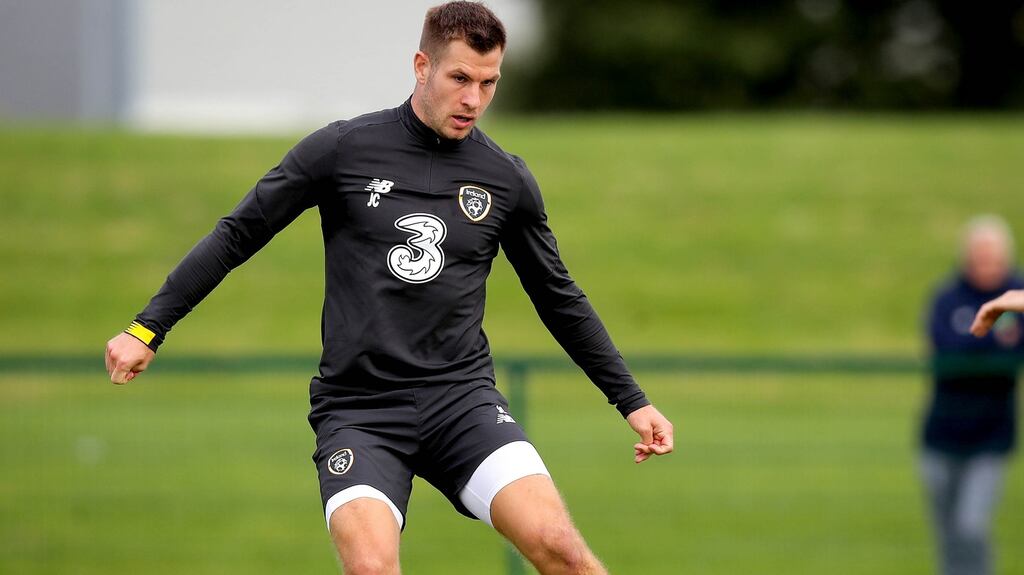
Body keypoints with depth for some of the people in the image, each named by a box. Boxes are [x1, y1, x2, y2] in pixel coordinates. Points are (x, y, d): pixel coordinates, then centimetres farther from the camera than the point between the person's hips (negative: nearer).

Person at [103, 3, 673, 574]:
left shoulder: (508, 179, 7)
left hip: (462, 397, 1)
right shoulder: (343, 149, -1)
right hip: (358, 412, -1)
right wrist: (148, 328, 2)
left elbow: (560, 299, 20)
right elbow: (237, 235, 7)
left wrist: (632, 400, 20)